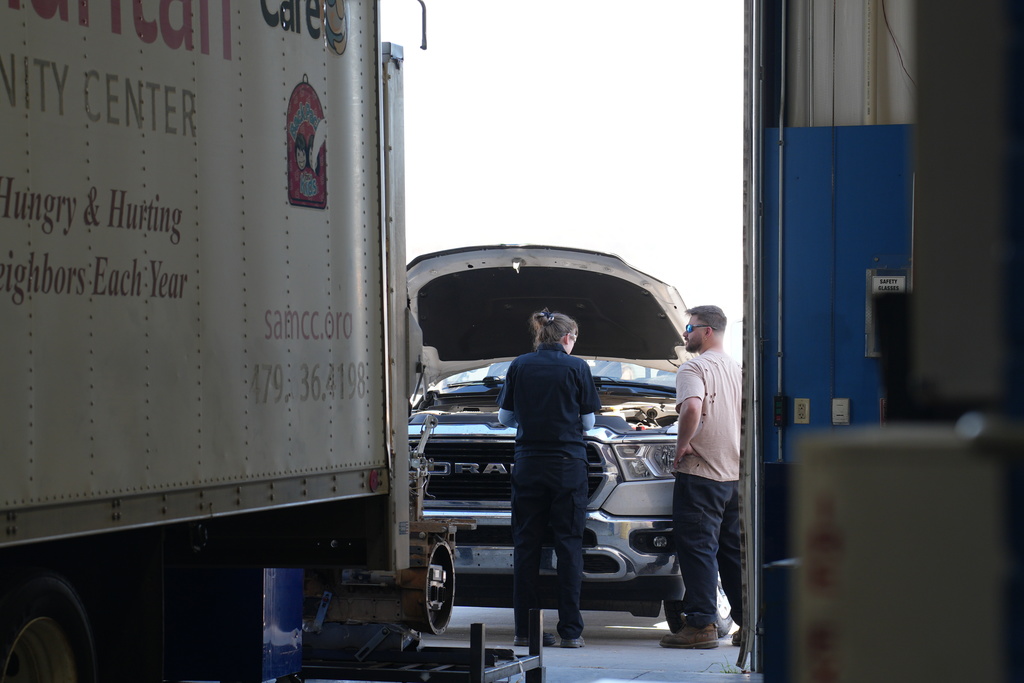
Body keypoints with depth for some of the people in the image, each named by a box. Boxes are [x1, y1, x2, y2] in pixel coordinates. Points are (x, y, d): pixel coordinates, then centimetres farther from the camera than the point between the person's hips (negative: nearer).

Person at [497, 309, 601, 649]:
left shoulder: (519, 367, 3)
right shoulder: (577, 368, -3)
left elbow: (505, 417, 8)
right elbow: (588, 421, 2)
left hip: (528, 464, 2)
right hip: (568, 466, -2)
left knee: (526, 544, 7)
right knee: (569, 544, 2)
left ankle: (525, 629, 6)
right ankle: (570, 630, 0)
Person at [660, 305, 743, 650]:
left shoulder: (694, 369, -9)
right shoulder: (738, 370, 16)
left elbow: (692, 408, -27)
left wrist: (682, 443, -15)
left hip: (700, 474, -8)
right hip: (736, 475, 8)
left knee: (697, 547, -4)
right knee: (735, 550, 12)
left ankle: (701, 624, -7)